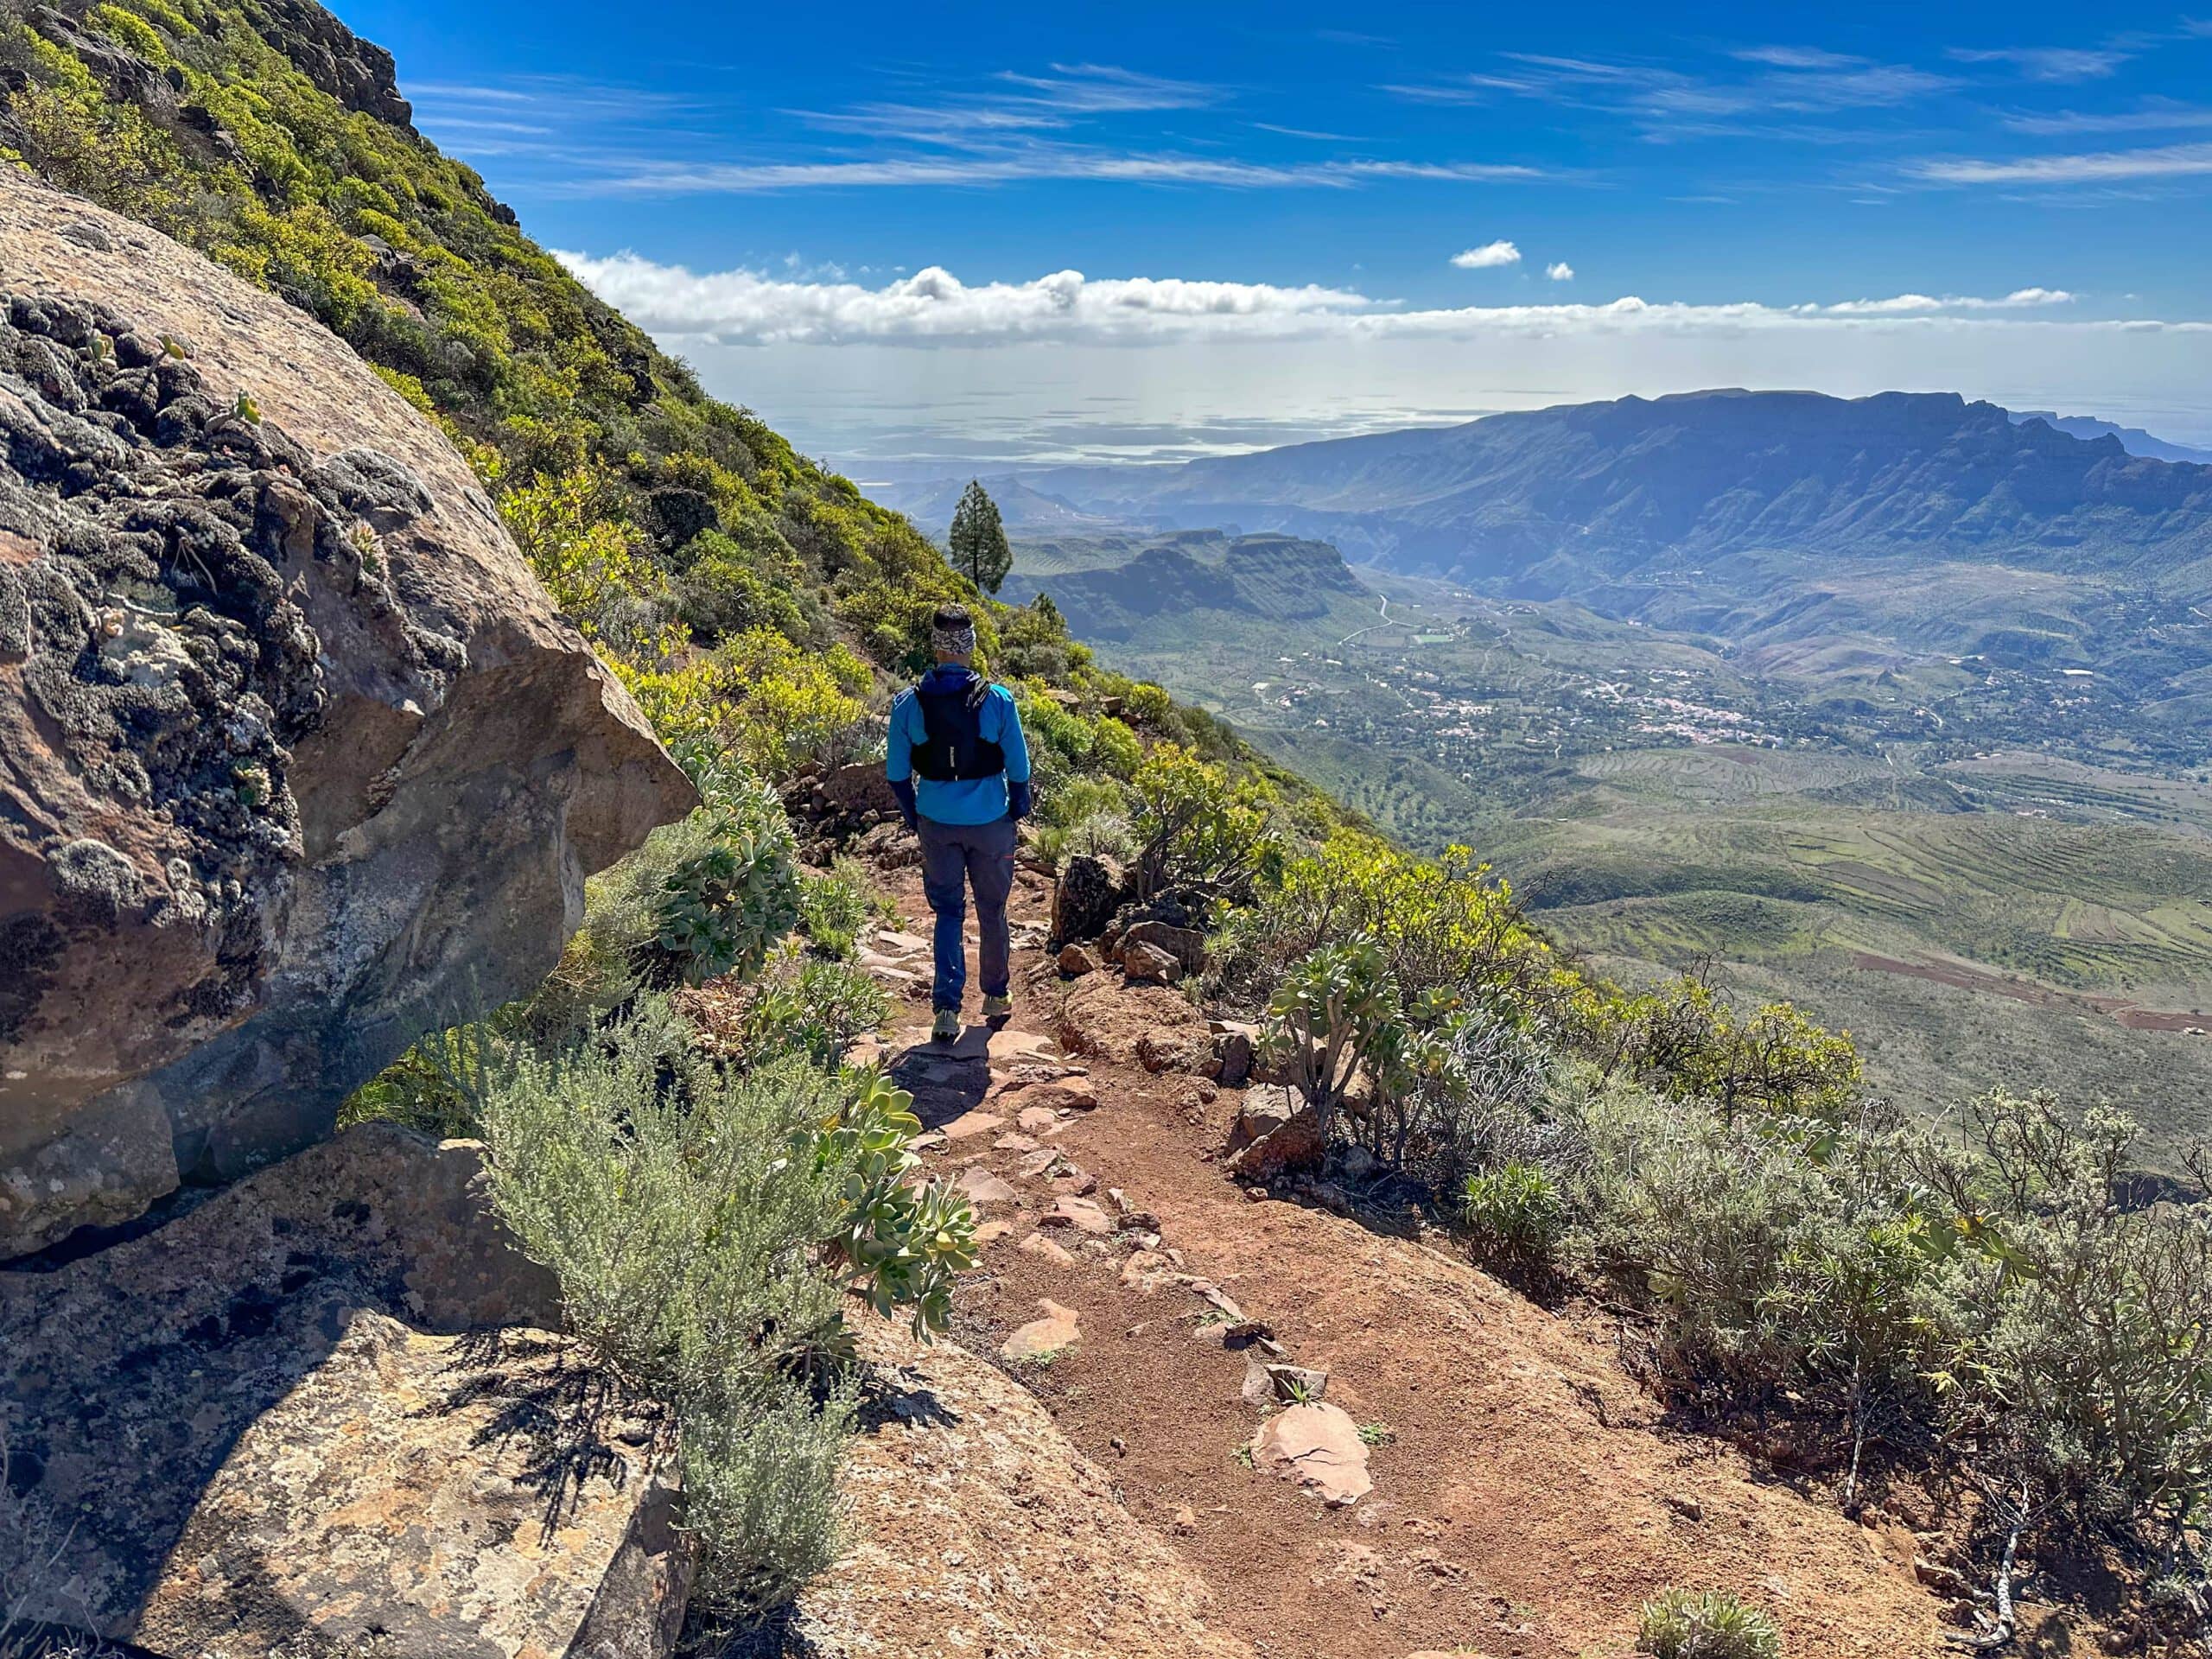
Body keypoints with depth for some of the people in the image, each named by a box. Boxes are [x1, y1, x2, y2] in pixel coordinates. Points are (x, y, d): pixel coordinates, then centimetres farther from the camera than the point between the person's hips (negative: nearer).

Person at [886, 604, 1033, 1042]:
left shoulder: (908, 702, -8)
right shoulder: (998, 700, -13)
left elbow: (897, 772, -1)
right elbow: (1018, 768, -6)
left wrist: (913, 818, 13)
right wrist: (1018, 810, 11)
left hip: (936, 823, 1)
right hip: (990, 823, -1)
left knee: (948, 912, 13)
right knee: (992, 911, 17)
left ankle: (947, 1009, 3)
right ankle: (996, 997, 34)